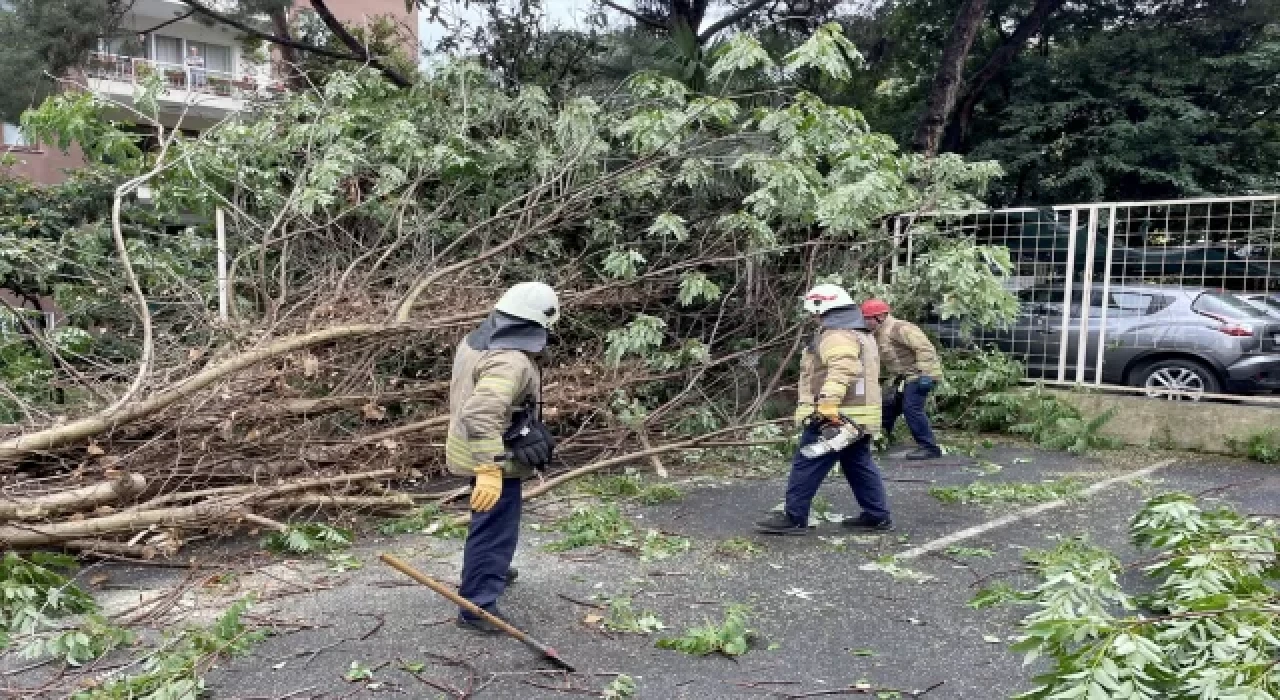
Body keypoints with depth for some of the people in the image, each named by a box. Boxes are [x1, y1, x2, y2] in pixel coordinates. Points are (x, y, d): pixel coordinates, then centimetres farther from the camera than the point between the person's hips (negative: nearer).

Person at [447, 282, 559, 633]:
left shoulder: (474, 341, 4)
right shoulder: (510, 361, -28)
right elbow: (482, 415, -40)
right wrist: (489, 469, -42)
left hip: (471, 449, 10)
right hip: (496, 459, -10)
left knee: (490, 524, 28)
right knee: (494, 529, 2)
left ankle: (492, 571, 49)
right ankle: (477, 607, 12)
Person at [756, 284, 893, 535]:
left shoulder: (837, 336, -14)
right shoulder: (863, 335, 20)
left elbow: (841, 371, -29)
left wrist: (828, 405, -36)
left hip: (834, 417, -10)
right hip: (860, 417, 10)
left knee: (807, 465, -3)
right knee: (859, 465, 17)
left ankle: (794, 517, 2)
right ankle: (877, 515, 21)